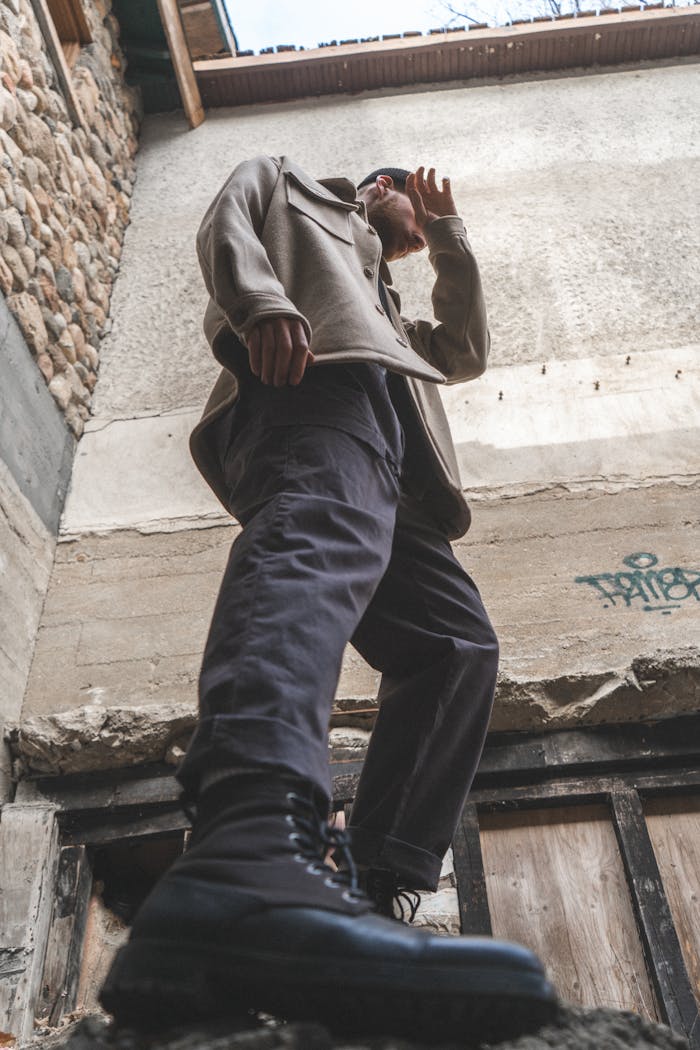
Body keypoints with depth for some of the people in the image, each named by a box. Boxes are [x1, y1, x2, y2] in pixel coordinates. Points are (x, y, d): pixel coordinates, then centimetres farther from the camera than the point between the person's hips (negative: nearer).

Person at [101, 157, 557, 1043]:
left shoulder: (388, 312, 51)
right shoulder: (287, 183, 36)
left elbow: (465, 353, 41)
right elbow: (226, 226, 14)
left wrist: (450, 238, 47)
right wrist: (264, 304, -9)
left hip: (387, 478, 8)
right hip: (312, 381, -7)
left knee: (459, 644, -11)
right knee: (322, 537, -38)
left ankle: (370, 886, -19)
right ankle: (248, 856, -62)